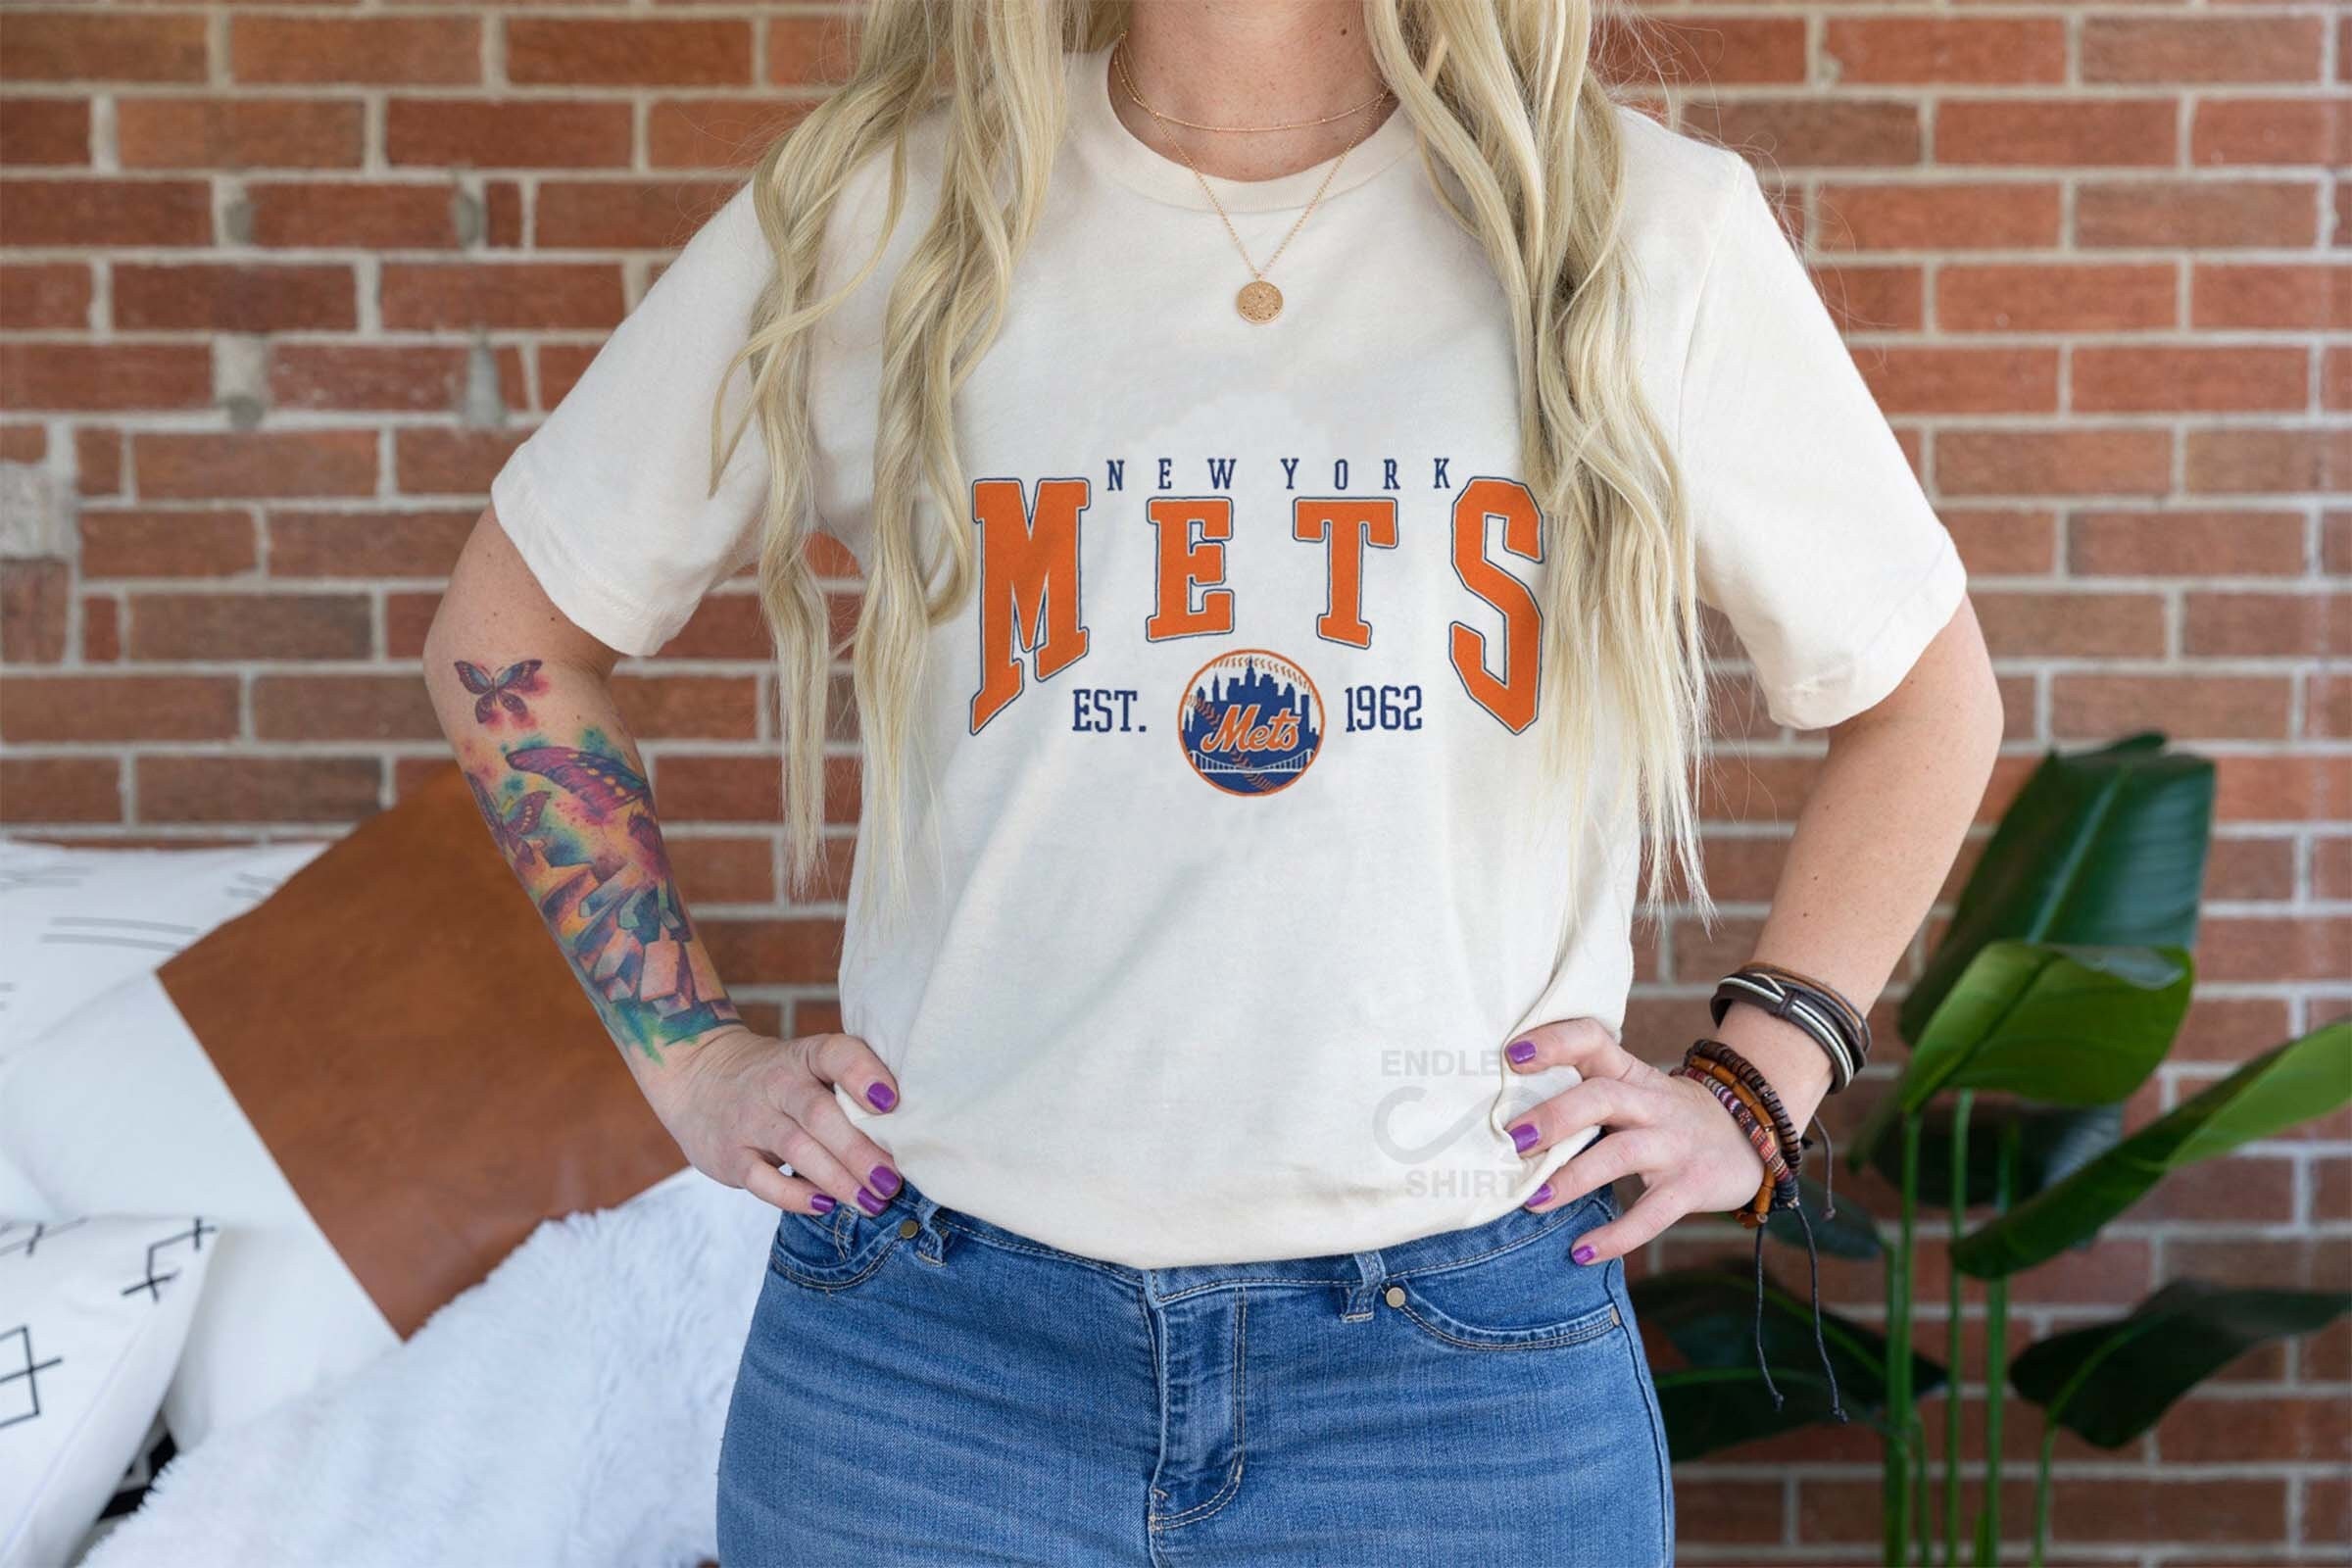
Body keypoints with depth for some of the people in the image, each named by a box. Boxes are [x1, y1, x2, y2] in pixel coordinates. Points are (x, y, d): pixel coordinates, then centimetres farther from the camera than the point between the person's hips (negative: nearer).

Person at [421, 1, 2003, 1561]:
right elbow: (505, 629, 10)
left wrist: (1753, 1089, 3)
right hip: (934, 1368, 1)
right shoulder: (867, 216, -1)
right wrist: (694, 1057, 4)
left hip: (1466, 1384, 0)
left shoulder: (1652, 235, 0)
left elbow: (1926, 690, 12)